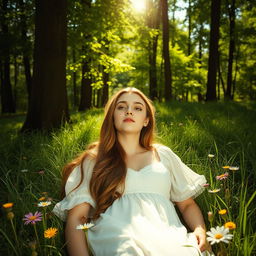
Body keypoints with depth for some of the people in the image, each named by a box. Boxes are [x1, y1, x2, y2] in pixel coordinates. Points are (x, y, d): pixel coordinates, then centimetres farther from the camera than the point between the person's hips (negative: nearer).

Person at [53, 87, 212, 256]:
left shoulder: (163, 155, 23)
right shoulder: (93, 160, 15)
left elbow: (187, 204, 23)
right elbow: (75, 218, 6)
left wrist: (200, 230, 1)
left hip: (167, 235, 3)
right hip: (118, 239, -2)